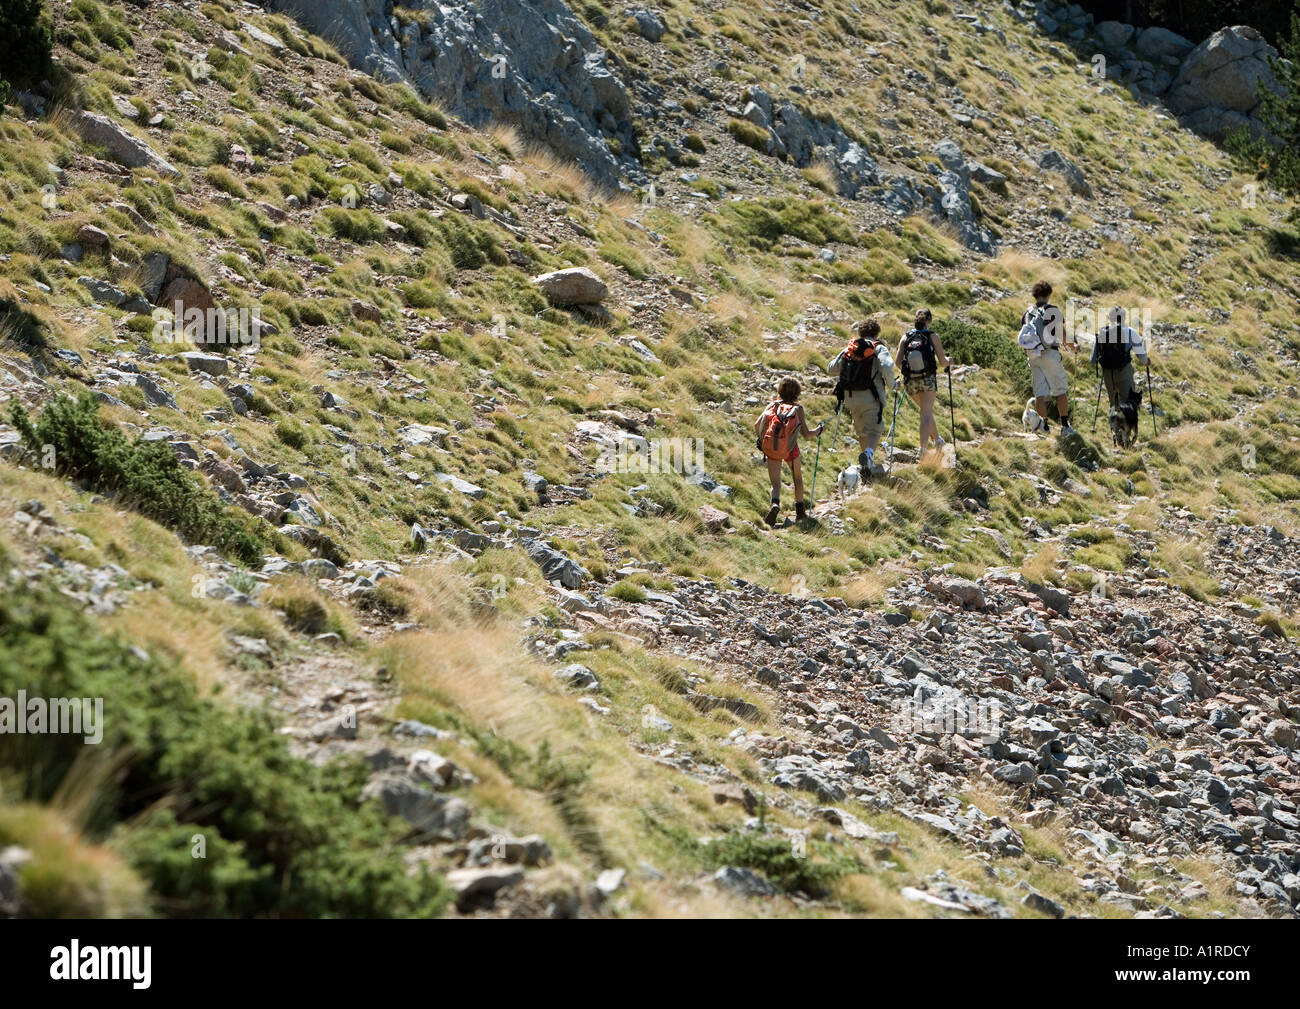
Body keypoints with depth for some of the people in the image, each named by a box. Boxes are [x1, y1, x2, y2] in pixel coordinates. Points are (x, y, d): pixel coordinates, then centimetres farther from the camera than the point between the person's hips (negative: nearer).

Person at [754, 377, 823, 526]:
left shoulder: (773, 405, 12)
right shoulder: (798, 408, 8)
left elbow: (757, 424, 1)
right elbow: (806, 434, 4)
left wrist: (761, 439, 18)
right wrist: (819, 430, 23)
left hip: (770, 446, 1)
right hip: (790, 447, -1)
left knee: (775, 483, 7)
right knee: (798, 477, 24)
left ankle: (775, 503, -24)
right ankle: (800, 511, 29)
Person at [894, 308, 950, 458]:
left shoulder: (906, 337, 6)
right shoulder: (932, 336, 0)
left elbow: (898, 361, 0)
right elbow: (942, 362, -1)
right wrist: (948, 362, 23)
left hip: (910, 380, 3)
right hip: (928, 378, -3)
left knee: (926, 410, 23)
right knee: (926, 413, -6)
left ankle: (937, 440, 35)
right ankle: (923, 448, -21)